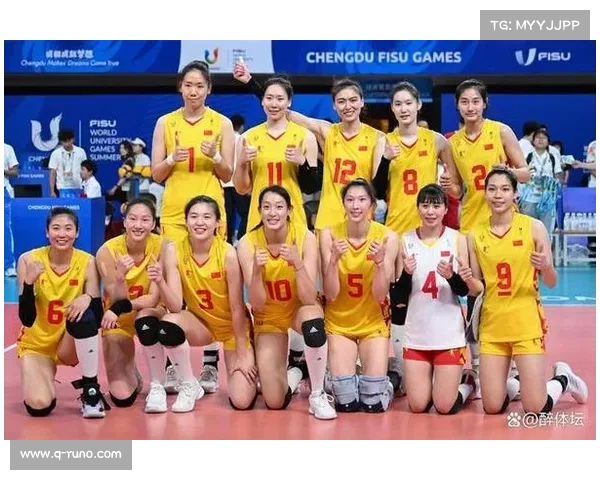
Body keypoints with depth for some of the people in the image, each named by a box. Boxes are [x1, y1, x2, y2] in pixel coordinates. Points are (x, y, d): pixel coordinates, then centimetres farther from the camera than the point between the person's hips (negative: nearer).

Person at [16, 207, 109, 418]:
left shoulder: (87, 262, -13)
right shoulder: (29, 260, -14)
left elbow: (97, 318, -16)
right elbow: (27, 319, -17)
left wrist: (88, 298, -38)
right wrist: (29, 282, -32)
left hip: (71, 345, 0)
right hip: (36, 344, 0)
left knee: (84, 314, -33)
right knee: (39, 405, -24)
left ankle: (91, 391, -19)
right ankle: (43, 378, 15)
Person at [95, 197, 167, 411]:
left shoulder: (161, 246, -21)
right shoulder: (108, 251, -21)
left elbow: (154, 299, -21)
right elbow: (117, 301, -21)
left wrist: (121, 307, -36)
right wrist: (120, 276, -40)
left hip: (149, 312, 0)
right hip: (117, 321, 0)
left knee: (145, 319, -39)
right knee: (122, 397, -10)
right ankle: (132, 375, 27)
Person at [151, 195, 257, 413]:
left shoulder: (228, 253, -24)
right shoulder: (174, 250, -17)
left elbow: (237, 308, -17)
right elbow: (175, 306, -21)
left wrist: (242, 354, -13)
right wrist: (160, 281, -40)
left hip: (233, 327, -2)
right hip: (200, 323, 2)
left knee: (241, 402, -14)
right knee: (167, 325, -33)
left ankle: (250, 368, 22)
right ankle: (189, 386, -7)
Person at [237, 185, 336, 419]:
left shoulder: (305, 237, -22)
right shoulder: (248, 243, -20)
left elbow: (309, 298, -27)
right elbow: (257, 304, -22)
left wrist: (298, 264, -41)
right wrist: (256, 270, -38)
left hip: (300, 308, -1)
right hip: (269, 316, 1)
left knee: (313, 324, -40)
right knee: (275, 402, -10)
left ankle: (318, 395, -17)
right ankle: (291, 374, 27)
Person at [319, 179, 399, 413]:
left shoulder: (387, 237, -13)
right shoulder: (329, 235, -13)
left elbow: (380, 296, -13)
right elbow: (330, 294, -14)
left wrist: (380, 262, -29)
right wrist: (334, 259, -29)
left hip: (373, 322, 0)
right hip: (339, 322, 0)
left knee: (374, 403, -6)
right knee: (346, 403, -6)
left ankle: (385, 383, 27)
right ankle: (339, 381, 26)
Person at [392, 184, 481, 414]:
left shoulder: (457, 239, -2)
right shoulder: (406, 240, 0)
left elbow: (465, 290, -1)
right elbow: (397, 296, 0)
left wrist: (452, 276, -21)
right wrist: (406, 274, -19)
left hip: (449, 334, -2)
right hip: (416, 334, 2)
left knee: (445, 407, -1)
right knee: (418, 406, 2)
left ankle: (468, 381, 30)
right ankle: (429, 382, 34)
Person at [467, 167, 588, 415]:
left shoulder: (534, 227, -5)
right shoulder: (476, 235, 2)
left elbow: (551, 283, -1)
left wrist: (546, 267, -23)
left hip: (527, 322, -2)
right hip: (492, 324, 3)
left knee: (535, 409, -5)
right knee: (492, 407, 1)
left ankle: (563, 378, 27)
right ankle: (515, 383, 34)